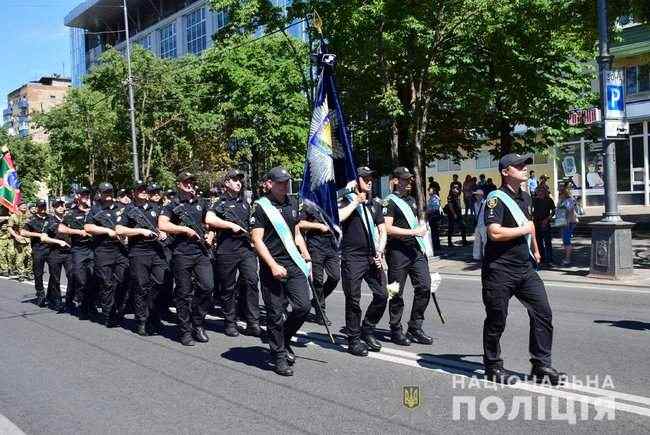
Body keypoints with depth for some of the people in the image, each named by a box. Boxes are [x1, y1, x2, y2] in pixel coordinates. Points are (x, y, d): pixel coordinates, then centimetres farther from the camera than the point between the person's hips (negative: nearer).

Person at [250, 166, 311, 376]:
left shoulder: (292, 204, 14)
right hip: (272, 267, -5)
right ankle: (279, 356, 14)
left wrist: (305, 254, 12)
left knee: (303, 306, -1)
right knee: (276, 313, 0)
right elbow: (257, 239, -11)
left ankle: (284, 340, 24)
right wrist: (273, 266, -18)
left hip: (294, 264, 6)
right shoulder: (260, 207, -6)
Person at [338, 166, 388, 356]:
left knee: (382, 295, 2)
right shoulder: (346, 201, 0)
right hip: (352, 258, -5)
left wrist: (380, 252, 1)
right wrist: (356, 202, -12)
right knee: (353, 300, -1)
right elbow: (337, 218, -21)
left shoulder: (375, 204, 17)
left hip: (372, 258, 5)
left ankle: (367, 330, 22)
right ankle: (354, 340, 12)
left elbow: (382, 231, 16)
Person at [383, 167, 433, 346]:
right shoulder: (389, 202, -6)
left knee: (424, 286, -1)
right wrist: (413, 232, -17)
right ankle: (396, 331, 14)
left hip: (416, 250, 7)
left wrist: (422, 227, 15)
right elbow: (388, 229, -17)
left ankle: (415, 327, 12)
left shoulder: (412, 200, 19)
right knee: (397, 293, 2)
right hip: (398, 251, -7)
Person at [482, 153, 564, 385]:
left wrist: (535, 249, 40)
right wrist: (523, 230, -14)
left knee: (543, 313, 2)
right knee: (496, 320, 4)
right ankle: (493, 367, 21)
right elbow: (495, 233, -27)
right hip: (499, 270, -7)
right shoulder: (496, 198, -14)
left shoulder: (525, 197, 13)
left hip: (525, 268, 8)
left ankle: (541, 365, 13)